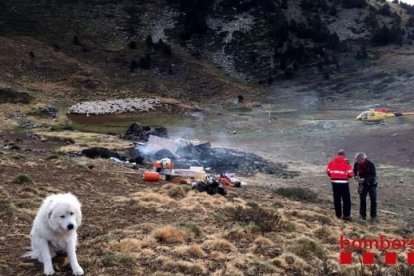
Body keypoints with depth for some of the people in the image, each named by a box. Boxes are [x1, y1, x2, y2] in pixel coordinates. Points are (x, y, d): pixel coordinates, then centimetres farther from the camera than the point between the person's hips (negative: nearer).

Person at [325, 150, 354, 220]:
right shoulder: (346, 162, -8)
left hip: (334, 182, 4)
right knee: (346, 199, 2)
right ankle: (346, 215, -1)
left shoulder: (331, 162, 3)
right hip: (343, 182, -4)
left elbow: (328, 171, 6)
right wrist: (346, 177, 12)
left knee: (337, 199, 13)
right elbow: (350, 173, -9)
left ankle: (338, 214, 18)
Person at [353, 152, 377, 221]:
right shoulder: (356, 164, -13)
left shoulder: (370, 164, -24)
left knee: (373, 200, 0)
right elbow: (354, 172, 4)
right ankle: (363, 215, 10)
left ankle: (373, 215, 10)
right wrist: (356, 176, -19)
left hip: (371, 184, -2)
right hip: (362, 184, 3)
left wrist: (364, 179, -38)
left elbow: (373, 176, -26)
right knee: (362, 199, 1)